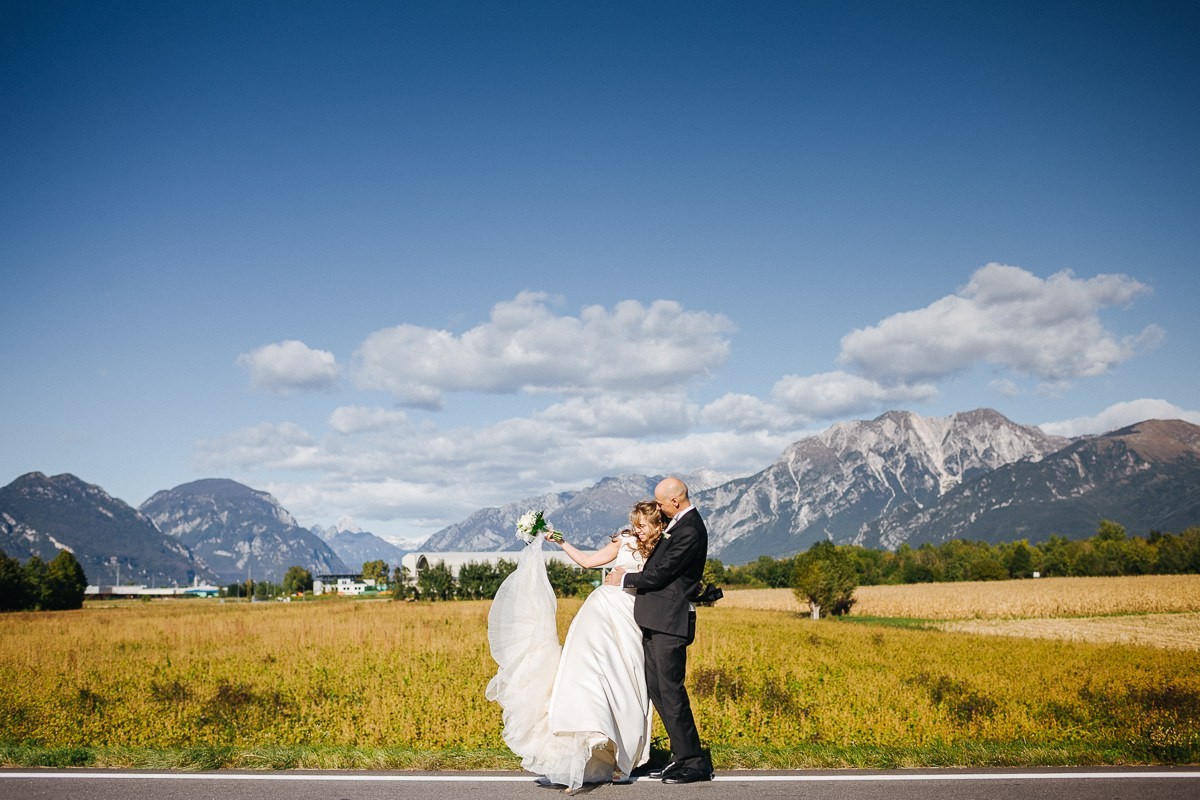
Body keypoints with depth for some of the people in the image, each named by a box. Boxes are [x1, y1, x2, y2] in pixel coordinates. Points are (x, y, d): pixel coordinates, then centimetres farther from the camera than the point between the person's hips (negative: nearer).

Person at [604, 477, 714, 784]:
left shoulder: (689, 531, -17)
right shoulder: (676, 522, 13)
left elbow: (660, 574, -17)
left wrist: (625, 579, -2)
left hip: (669, 621, -10)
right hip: (655, 620, 10)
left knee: (670, 690, -7)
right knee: (656, 688, 12)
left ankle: (695, 762, 1)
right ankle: (681, 756, 18)